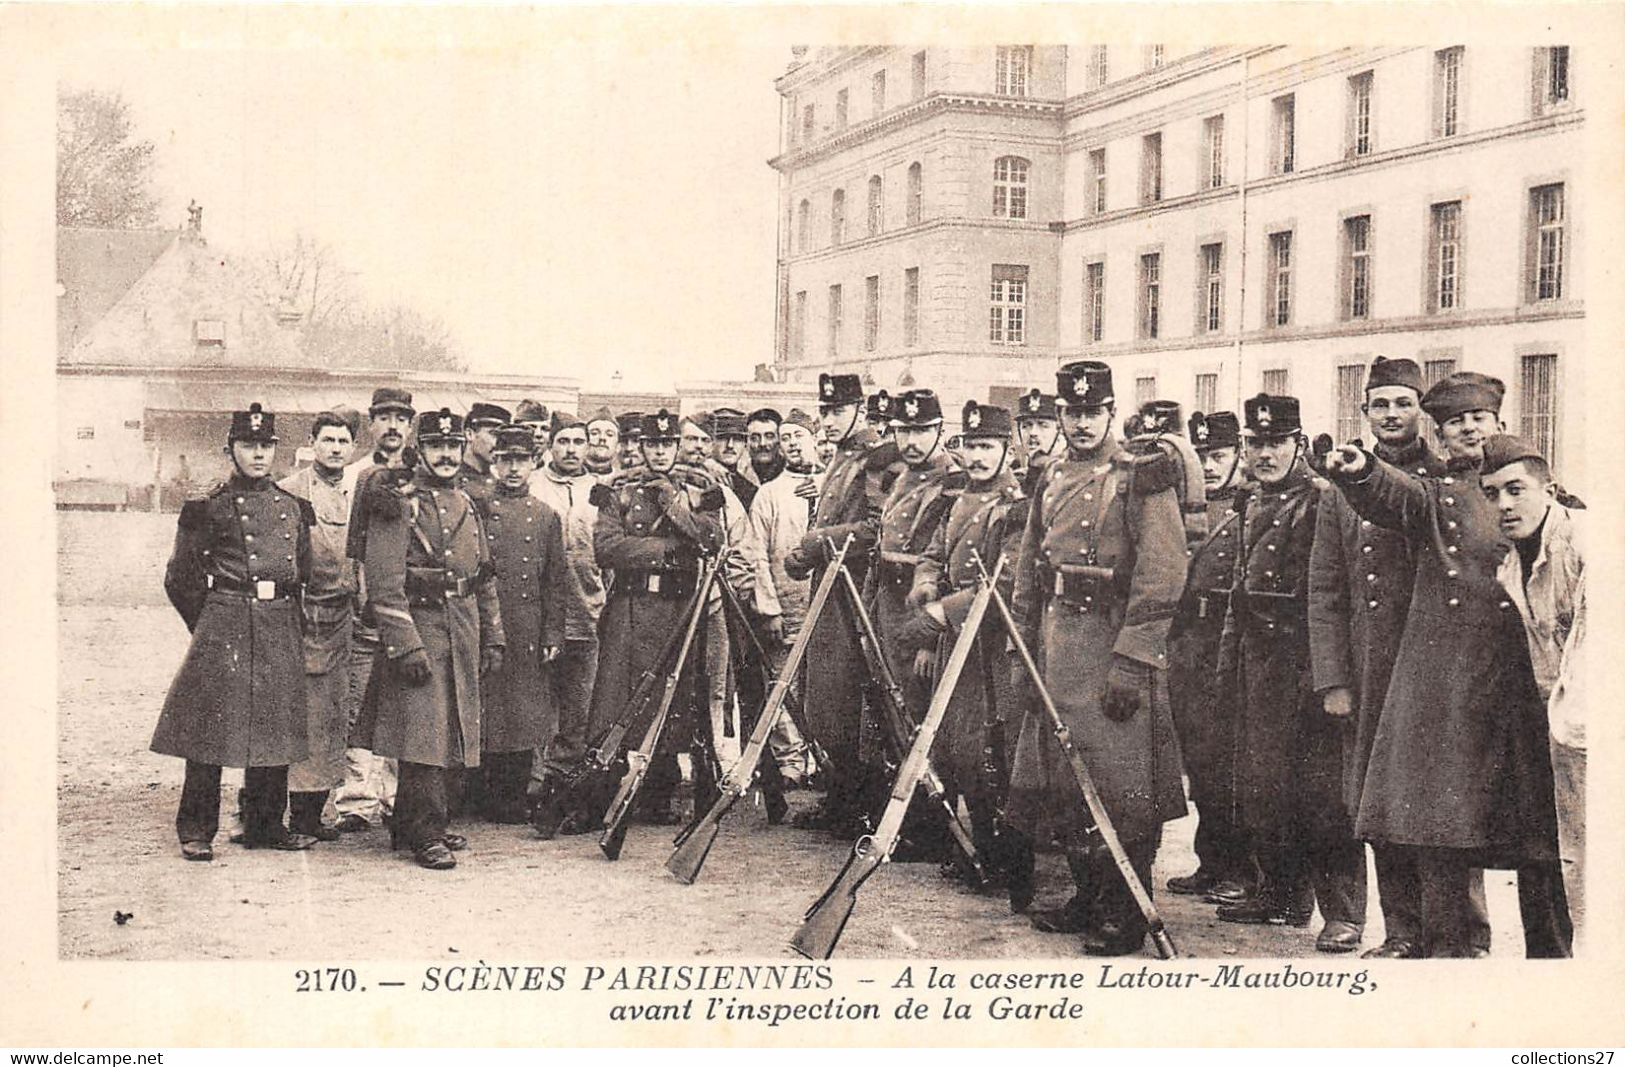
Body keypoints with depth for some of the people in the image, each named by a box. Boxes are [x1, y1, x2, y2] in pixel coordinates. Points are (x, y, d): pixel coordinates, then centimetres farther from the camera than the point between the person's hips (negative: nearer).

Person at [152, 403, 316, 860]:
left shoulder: (292, 506, 12)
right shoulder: (209, 506, 1)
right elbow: (180, 579, 4)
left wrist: (285, 620, 15)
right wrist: (211, 624, 4)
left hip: (280, 629, 4)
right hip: (222, 629, -4)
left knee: (274, 728, 7)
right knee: (210, 729, -4)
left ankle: (266, 825, 17)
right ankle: (196, 830, 4)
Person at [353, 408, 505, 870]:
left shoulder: (467, 505, 15)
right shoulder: (400, 503, -7)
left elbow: (485, 579, 20)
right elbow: (384, 584, -14)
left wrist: (492, 637, 16)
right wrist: (406, 645, -20)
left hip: (463, 635, 7)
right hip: (419, 627, -7)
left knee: (448, 730, 10)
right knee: (422, 730, -10)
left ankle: (408, 824, 22)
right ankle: (427, 835, -4)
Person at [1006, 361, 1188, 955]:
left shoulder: (1142, 478, -6)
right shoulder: (1052, 479, 15)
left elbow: (1160, 579, -13)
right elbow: (1027, 573, 19)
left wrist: (1130, 663, -18)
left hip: (1114, 642, -6)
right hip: (1057, 645, 7)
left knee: (1120, 785, -3)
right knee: (1063, 779, 10)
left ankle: (1127, 917, 7)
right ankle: (1088, 898, 24)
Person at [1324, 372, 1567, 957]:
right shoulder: (1433, 495, 12)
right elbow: (1393, 495, -12)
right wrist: (1360, 469, -33)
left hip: (1521, 681, 1)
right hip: (1442, 687, -1)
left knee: (1538, 833, 1)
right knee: (1437, 822, -2)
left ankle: (1550, 953, 12)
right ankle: (1448, 949, 8)